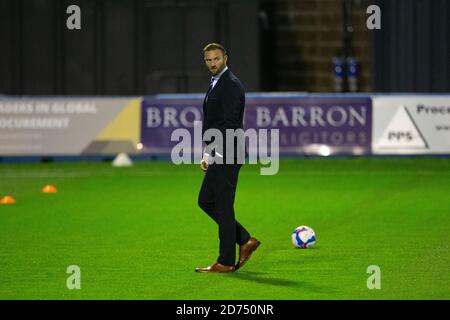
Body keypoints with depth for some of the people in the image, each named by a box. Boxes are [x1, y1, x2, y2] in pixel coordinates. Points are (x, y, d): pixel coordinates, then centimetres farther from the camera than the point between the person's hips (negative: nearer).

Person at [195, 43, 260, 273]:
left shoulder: (231, 85, -14)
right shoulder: (215, 84, 18)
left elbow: (230, 123, -20)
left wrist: (218, 155, -22)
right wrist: (207, 155, 20)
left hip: (228, 155, -10)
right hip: (218, 155, 10)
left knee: (223, 206, -6)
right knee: (205, 201, 14)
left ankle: (226, 262, -1)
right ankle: (245, 241, 17)